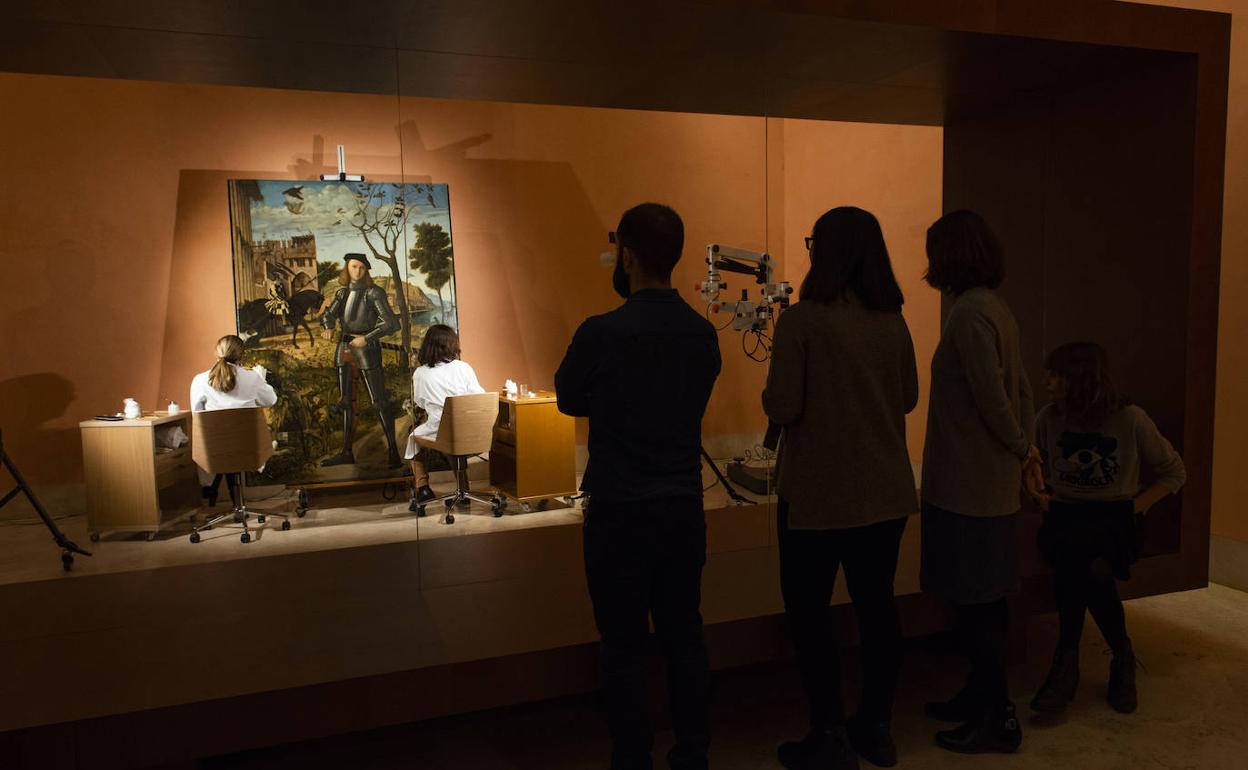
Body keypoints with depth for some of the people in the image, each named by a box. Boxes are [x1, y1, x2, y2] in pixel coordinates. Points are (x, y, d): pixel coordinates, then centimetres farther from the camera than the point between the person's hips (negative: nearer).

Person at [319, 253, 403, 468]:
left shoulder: (374, 292, -7)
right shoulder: (343, 293, 11)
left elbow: (391, 324, -14)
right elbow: (328, 315, 7)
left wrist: (366, 339, -17)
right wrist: (329, 325, -17)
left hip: (366, 348, -6)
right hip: (344, 348, 7)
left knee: (379, 400, -6)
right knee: (346, 401, 10)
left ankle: (393, 450, -1)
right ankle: (347, 452, 17)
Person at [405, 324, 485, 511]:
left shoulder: (420, 373, -6)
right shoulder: (463, 368, -6)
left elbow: (419, 403, 8)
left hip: (439, 432, -2)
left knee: (414, 437, 30)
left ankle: (422, 487, 26)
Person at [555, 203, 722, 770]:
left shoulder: (602, 334, -16)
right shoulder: (703, 333, -1)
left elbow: (568, 399, 0)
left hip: (619, 513, -5)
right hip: (684, 509, 5)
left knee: (625, 647, 8)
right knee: (684, 638, 16)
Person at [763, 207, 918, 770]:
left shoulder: (802, 319, -15)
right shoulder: (893, 323, 1)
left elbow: (781, 408, -17)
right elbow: (908, 398, 11)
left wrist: (774, 390, 4)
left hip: (819, 493, -5)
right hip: (886, 492, 6)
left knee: (808, 611, 9)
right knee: (876, 604, 16)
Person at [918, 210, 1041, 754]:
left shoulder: (970, 314, -19)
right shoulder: (995, 309, 11)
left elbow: (993, 399, -20)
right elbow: (1021, 388, 14)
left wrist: (1021, 450, -5)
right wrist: (1027, 448, 11)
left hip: (968, 483, -9)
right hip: (992, 481, 9)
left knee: (974, 604, 2)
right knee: (983, 601, 19)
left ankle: (997, 719, 15)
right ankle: (981, 696, 32)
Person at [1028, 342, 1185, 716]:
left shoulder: (1131, 419, -5)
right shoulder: (1048, 419, 1)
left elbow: (1174, 472, 7)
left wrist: (1136, 506, -5)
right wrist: (1042, 496, 1)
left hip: (1115, 520, -2)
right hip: (1064, 517, 2)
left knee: (1089, 565, -34)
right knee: (1083, 564, -33)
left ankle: (1067, 660, -13)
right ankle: (1121, 656, -13)